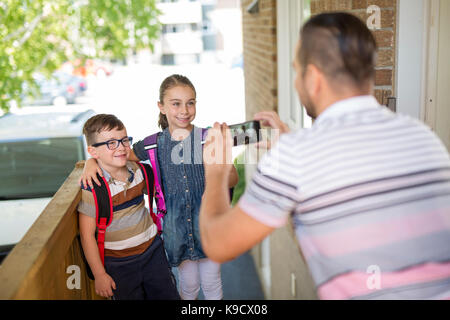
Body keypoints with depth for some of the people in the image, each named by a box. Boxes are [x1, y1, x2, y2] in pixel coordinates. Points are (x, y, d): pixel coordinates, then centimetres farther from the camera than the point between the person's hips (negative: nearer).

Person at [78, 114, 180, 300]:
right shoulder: (92, 189, -22)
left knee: (168, 296, 14)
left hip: (152, 249, 5)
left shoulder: (138, 171, -4)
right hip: (119, 263, -5)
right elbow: (87, 235, -17)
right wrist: (100, 274, -13)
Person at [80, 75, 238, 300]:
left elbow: (233, 178, -6)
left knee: (211, 282, 13)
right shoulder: (156, 143, -3)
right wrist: (92, 161, -11)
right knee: (189, 283, 17)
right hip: (176, 225, 2)